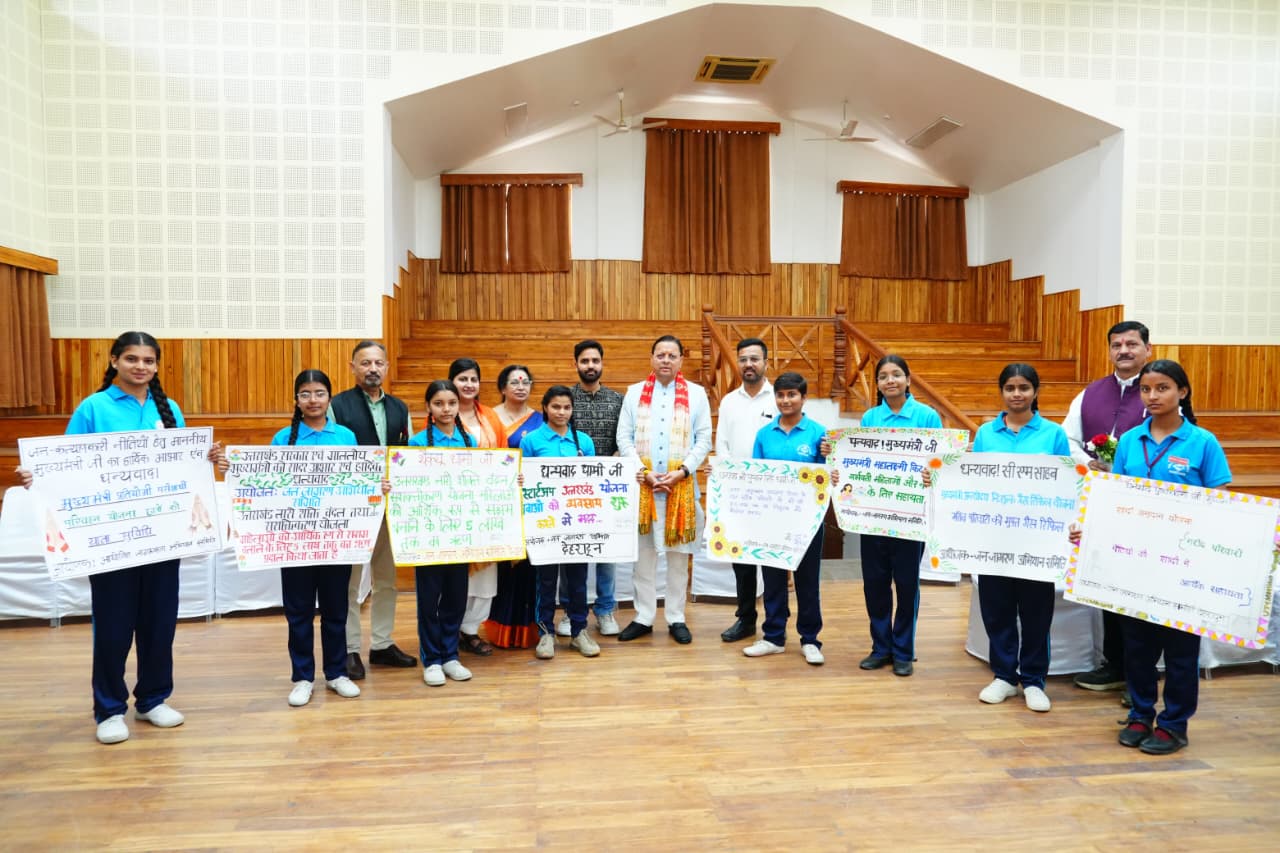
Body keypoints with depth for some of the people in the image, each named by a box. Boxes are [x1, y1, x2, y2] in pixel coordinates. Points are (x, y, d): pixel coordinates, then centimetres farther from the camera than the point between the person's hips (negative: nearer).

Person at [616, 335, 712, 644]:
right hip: (642, 485, 1)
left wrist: (682, 471, -11)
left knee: (679, 554, 5)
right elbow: (623, 437, 4)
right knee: (644, 553, 5)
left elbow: (704, 438, 2)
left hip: (682, 486, 0)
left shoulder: (696, 393, 7)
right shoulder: (635, 392, 9)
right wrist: (644, 472, -9)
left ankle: (676, 618, 16)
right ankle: (643, 617, 15)